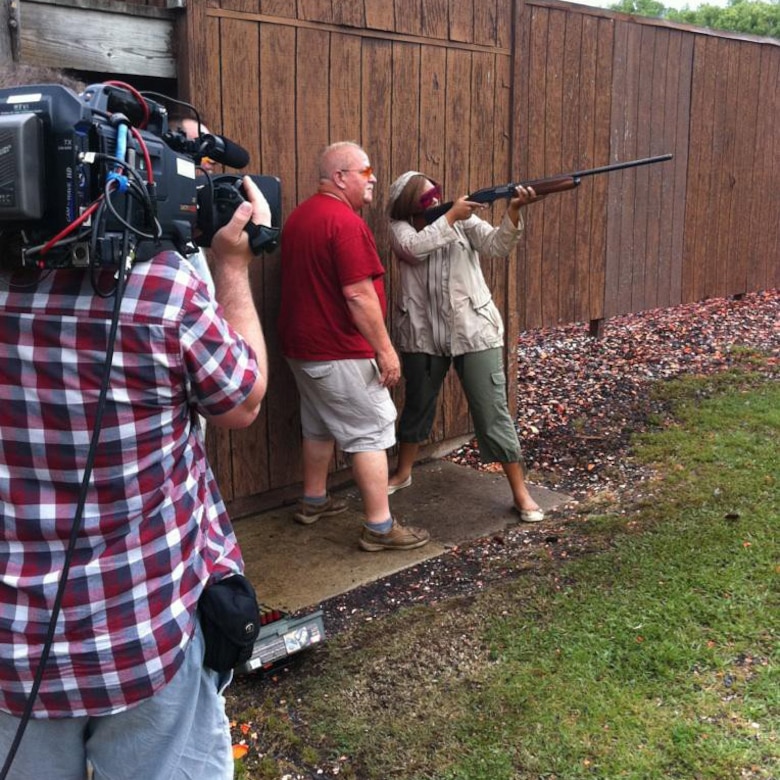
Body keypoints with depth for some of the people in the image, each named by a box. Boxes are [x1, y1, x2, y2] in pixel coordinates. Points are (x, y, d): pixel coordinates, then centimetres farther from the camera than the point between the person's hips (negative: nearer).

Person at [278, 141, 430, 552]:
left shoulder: (299, 216, 11)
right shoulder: (345, 221, -19)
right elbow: (358, 294, -23)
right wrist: (385, 349, -17)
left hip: (301, 346, 10)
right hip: (339, 353, -9)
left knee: (319, 425, 22)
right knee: (371, 432, -2)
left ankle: (314, 501, 35)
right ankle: (380, 527, 1)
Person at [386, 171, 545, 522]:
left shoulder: (465, 220, -2)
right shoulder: (400, 228, -2)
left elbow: (497, 244, -18)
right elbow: (414, 248, -24)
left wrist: (513, 210, -34)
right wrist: (451, 215, -25)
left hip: (474, 332, -1)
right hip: (422, 336, 1)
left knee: (493, 414, -2)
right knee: (417, 406, 19)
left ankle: (521, 493, 6)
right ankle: (403, 472, 41)